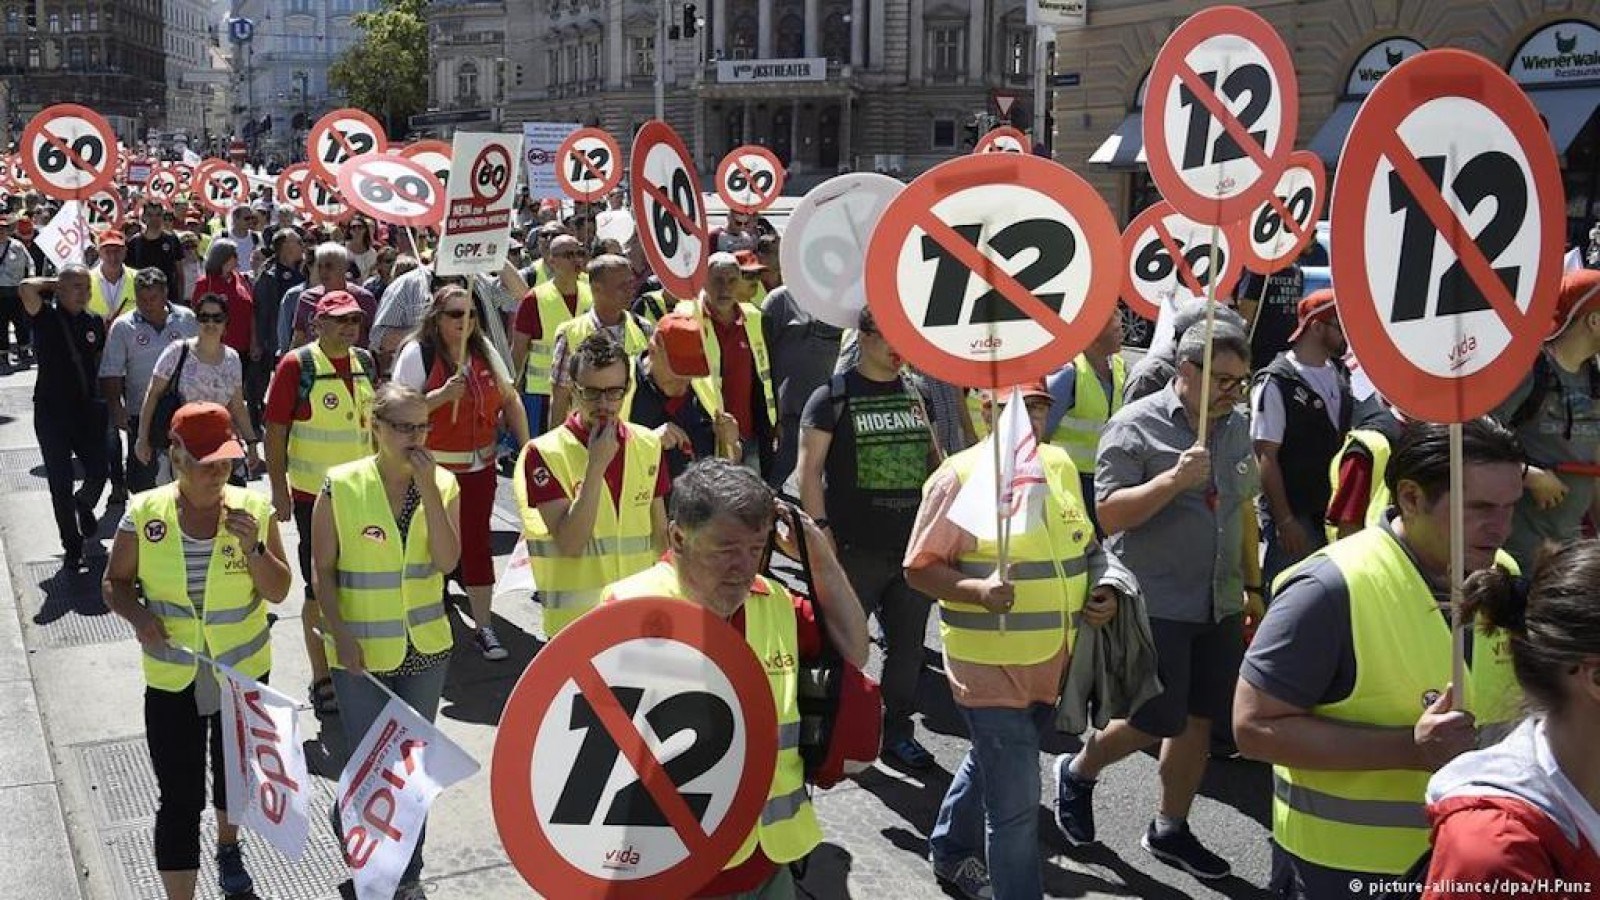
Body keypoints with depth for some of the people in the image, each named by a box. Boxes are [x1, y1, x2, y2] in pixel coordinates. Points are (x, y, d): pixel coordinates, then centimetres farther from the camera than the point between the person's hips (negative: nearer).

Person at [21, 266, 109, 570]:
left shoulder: (95, 322, 4)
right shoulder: (46, 318, -8)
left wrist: (105, 401, 14)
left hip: (88, 409, 3)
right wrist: (52, 283, -8)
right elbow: (26, 288, -26)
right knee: (60, 483, 3)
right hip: (52, 412, -3)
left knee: (98, 472, 5)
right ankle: (72, 547, 15)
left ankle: (84, 505, 41)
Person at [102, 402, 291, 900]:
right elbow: (115, 582, 1)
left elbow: (278, 591, -7)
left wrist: (252, 547, -23)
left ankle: (228, 846, 52)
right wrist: (137, 614, -19)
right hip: (172, 682, -2)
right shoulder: (144, 515, -11)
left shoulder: (253, 509, -10)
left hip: (244, 673, 2)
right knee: (179, 798, -3)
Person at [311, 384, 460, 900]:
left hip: (426, 650, 3)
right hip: (363, 654, -2)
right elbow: (323, 571, -6)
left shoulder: (442, 485, -3)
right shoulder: (341, 488, -10)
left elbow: (447, 561, -15)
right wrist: (341, 635, -15)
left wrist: (428, 490, -20)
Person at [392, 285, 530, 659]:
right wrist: (443, 395, -25)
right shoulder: (418, 353, -9)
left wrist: (527, 445, 3)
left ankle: (483, 626, 13)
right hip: (432, 469, -4)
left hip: (479, 465, 4)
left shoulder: (484, 351, 5)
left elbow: (510, 398, 10)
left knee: (476, 541, 7)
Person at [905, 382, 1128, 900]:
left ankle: (951, 853, 49)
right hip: (989, 664, -7)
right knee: (1016, 802, -6)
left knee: (994, 764, 26)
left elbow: (1082, 545, 19)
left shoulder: (1060, 466, 7)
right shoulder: (961, 476, -14)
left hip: (1052, 662, 7)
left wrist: (1104, 590, 1)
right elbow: (919, 569, -12)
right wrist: (979, 591, -28)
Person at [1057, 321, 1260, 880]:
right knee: (1156, 722, -1)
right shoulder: (1136, 427, -13)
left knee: (1199, 719, 11)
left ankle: (1170, 830, 28)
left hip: (1220, 605, 6)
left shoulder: (1236, 426, 8)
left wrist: (1252, 582, 18)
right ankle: (1078, 772, 27)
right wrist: (1174, 479, -29)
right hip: (1156, 604, -6)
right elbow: (1107, 516, -18)